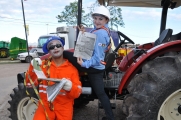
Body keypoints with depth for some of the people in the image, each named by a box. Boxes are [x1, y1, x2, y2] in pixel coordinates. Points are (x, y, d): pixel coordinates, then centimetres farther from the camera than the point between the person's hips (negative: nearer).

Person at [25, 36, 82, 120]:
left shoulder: (72, 68, 1)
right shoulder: (43, 65, 4)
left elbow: (78, 92, -1)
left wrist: (71, 88, -24)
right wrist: (33, 67, -16)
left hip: (64, 107, 1)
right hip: (45, 105, 0)